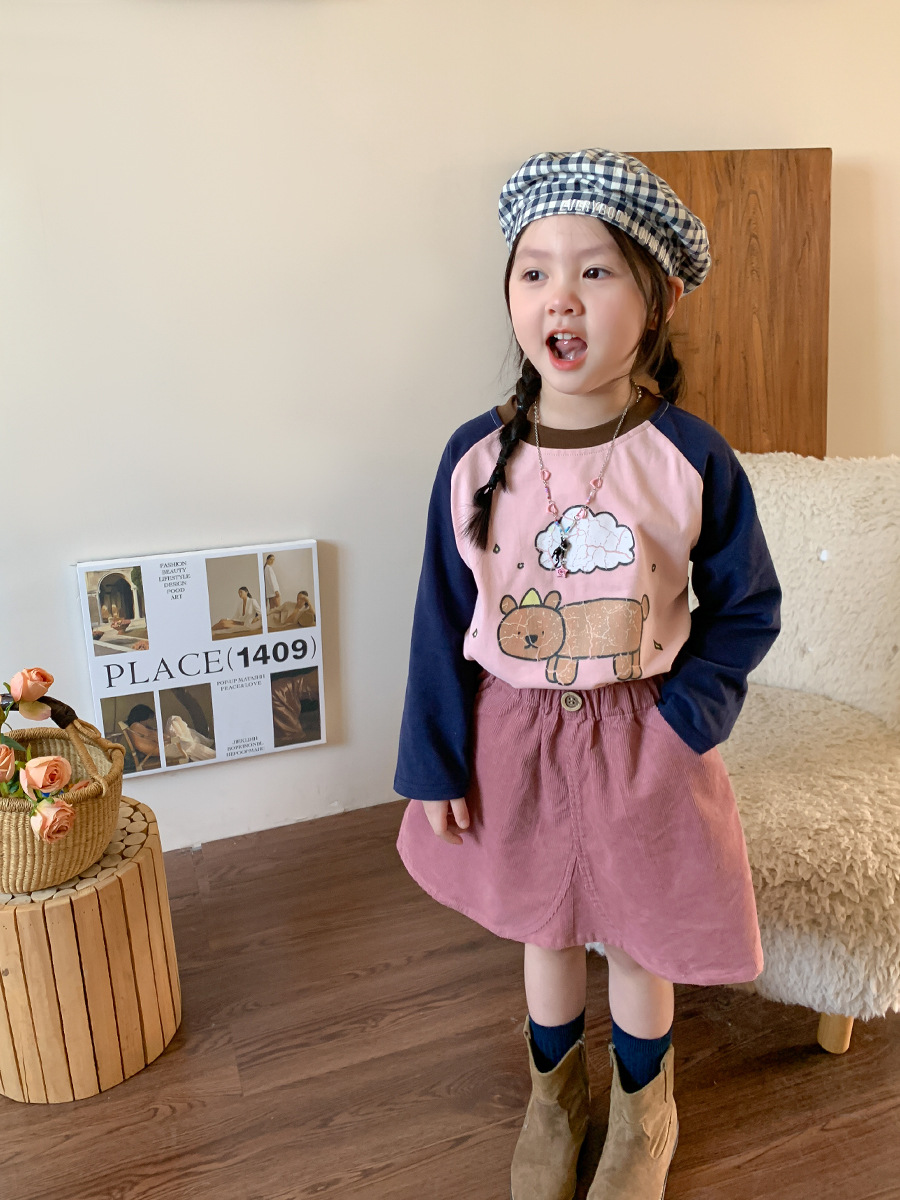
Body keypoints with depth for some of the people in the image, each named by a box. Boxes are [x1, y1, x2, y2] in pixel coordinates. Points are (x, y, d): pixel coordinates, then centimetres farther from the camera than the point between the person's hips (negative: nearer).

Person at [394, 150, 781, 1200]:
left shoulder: (692, 459, -13)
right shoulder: (475, 456, -10)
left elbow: (746, 607, -2)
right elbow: (443, 618, -3)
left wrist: (683, 716, -15)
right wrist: (434, 760, -3)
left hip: (641, 737, -1)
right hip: (513, 734, 1)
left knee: (640, 937, 18)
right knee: (544, 926, 21)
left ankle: (641, 1110, 50)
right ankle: (553, 1093, 52)